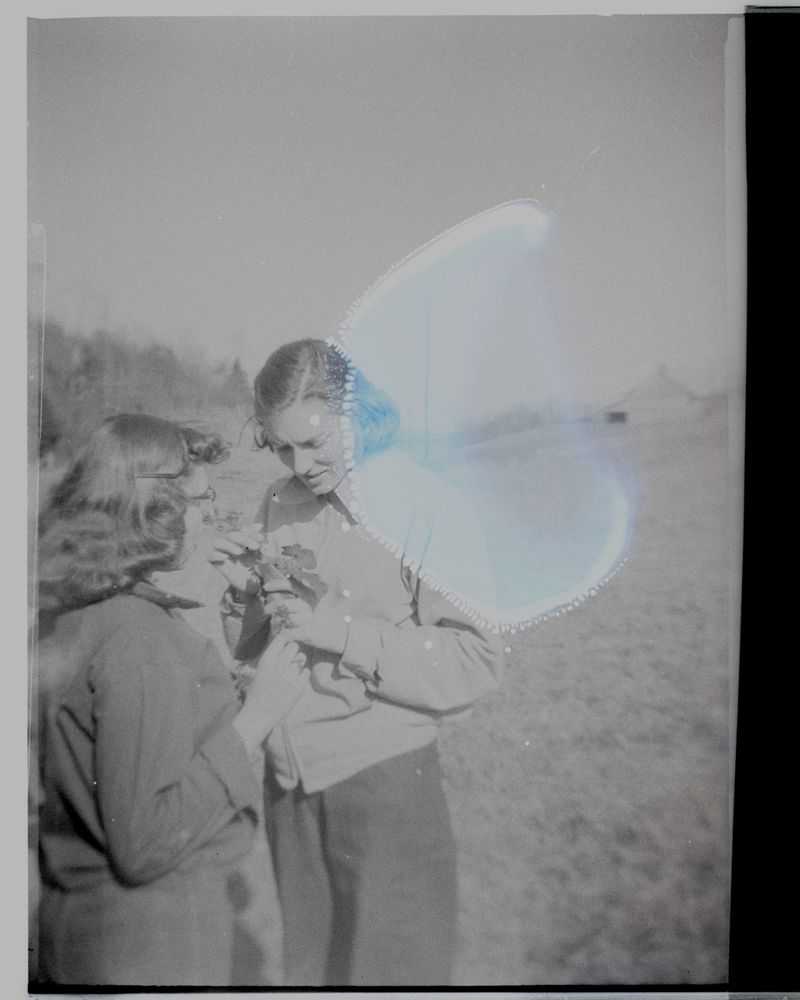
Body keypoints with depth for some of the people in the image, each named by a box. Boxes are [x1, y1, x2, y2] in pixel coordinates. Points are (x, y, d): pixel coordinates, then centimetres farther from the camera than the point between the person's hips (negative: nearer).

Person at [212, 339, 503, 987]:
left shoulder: (423, 506, -13)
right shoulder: (280, 503, 3)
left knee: (393, 967, 12)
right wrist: (247, 592, -9)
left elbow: (476, 661, -17)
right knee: (303, 966, 21)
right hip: (289, 783, 5)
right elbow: (249, 652, 12)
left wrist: (345, 631, -24)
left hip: (384, 783, -5)